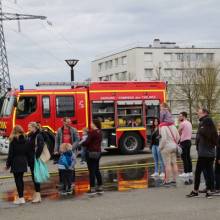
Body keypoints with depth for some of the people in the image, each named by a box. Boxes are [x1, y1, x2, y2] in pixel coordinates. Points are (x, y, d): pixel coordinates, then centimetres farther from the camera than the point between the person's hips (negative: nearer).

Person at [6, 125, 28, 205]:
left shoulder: (13, 141, -10)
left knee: (17, 180, -1)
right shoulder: (25, 140, 4)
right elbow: (27, 152, 6)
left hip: (16, 162, -5)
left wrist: (8, 164, -3)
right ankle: (21, 196, 18)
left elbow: (11, 154, -10)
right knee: (20, 179, 15)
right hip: (23, 162, 5)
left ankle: (21, 198, -5)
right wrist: (26, 161, 14)